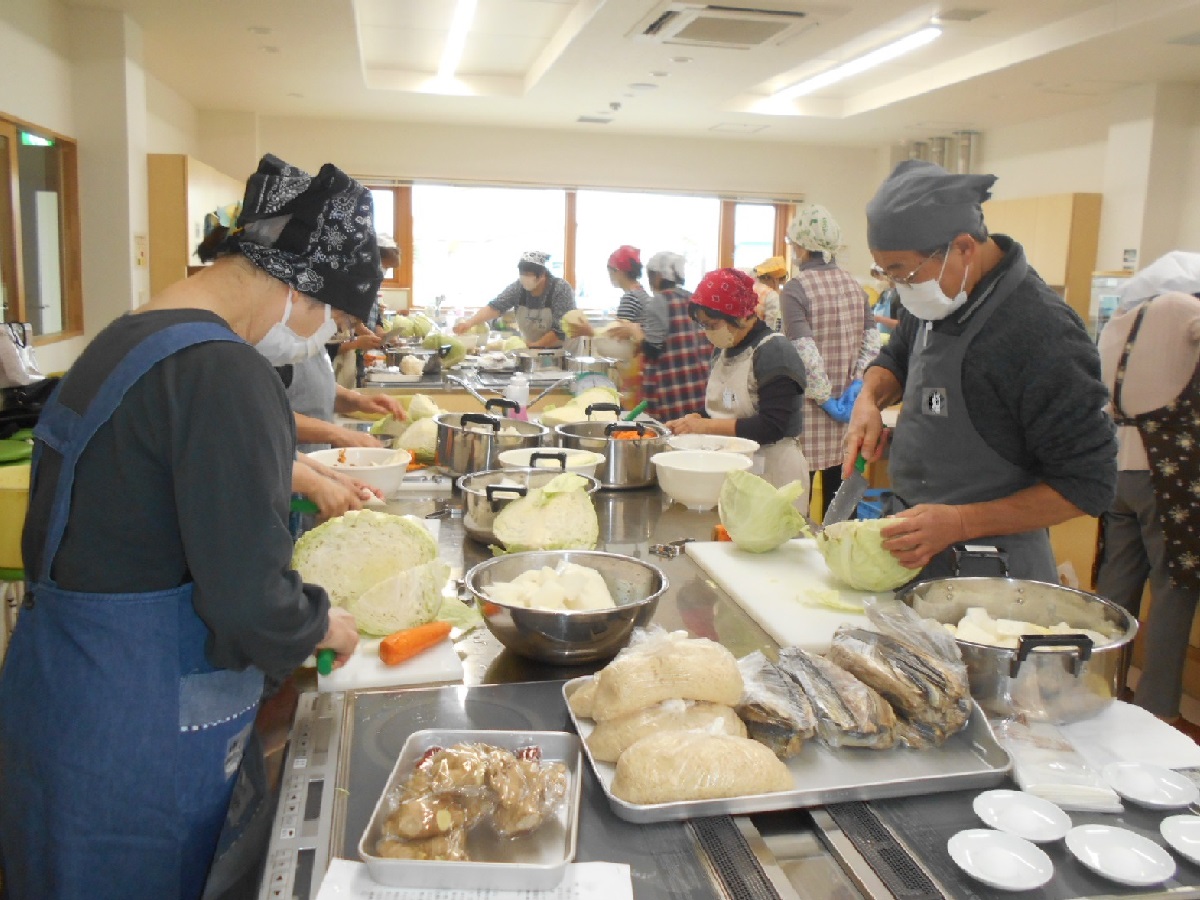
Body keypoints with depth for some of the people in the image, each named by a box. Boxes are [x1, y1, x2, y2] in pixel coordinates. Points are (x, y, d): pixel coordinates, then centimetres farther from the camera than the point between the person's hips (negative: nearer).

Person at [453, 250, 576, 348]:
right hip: (529, 347, 4)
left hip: (559, 351, -4)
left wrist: (534, 346, -26)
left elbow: (561, 330, -20)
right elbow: (495, 306, -12)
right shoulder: (518, 287, -5)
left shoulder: (561, 289, -17)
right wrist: (470, 322, -27)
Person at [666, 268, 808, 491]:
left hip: (771, 470, -7)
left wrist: (705, 426, -21)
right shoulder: (722, 350, 10)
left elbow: (771, 427, -21)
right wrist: (693, 422, -3)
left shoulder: (775, 352, -14)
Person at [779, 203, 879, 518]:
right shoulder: (854, 285, 8)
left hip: (810, 411, -6)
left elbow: (805, 353, -19)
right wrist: (857, 384, -1)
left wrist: (825, 398, -11)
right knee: (838, 495, 13)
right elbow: (872, 340, 2)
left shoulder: (795, 288, -10)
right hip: (848, 413, 6)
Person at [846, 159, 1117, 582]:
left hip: (990, 569, -7)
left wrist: (960, 523, -27)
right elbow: (897, 357, 19)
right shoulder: (934, 301, -1)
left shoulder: (1041, 333, -24)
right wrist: (869, 399, -3)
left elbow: (1088, 485, -20)